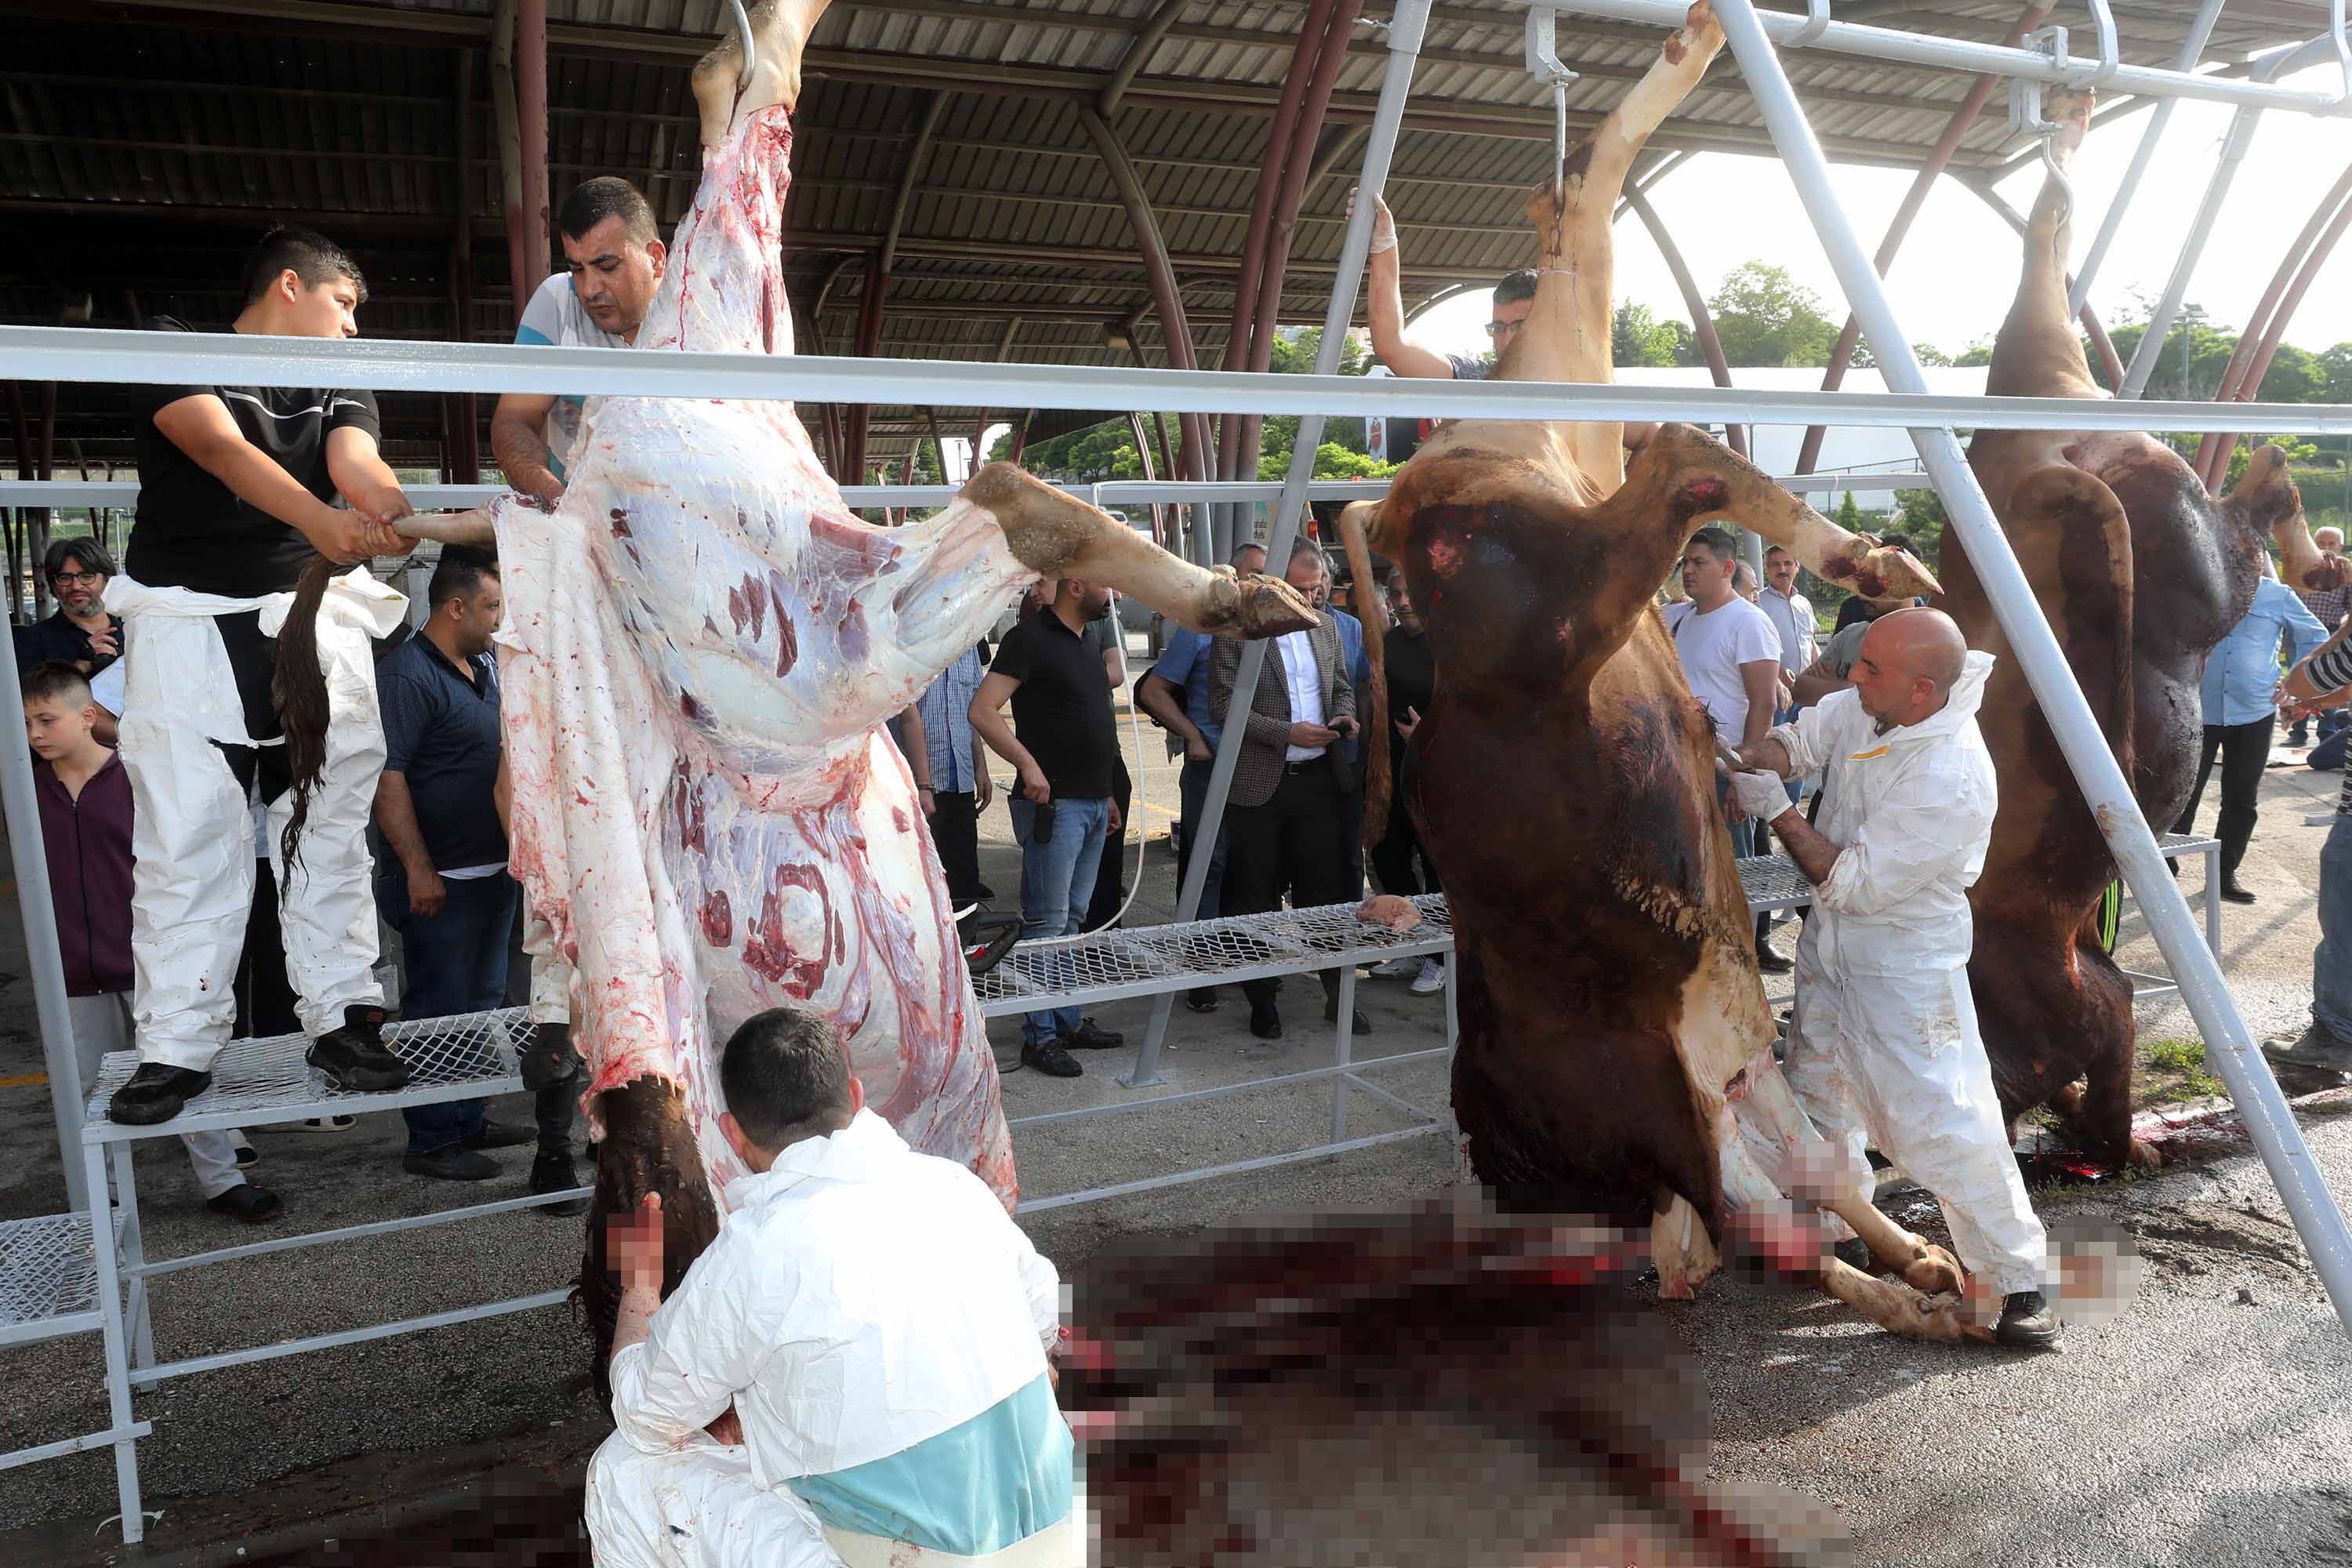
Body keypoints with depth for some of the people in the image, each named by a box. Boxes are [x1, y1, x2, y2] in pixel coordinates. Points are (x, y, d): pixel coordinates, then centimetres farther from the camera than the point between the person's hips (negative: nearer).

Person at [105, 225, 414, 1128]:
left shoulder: (338, 387, 17)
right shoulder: (175, 350, 3)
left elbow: (360, 467, -4)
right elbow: (220, 447, -17)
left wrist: (406, 524, -29)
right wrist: (319, 519, -35)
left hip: (316, 618, 4)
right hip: (190, 620, -3)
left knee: (329, 825, -1)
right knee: (186, 834, -5)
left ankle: (342, 1019, 3)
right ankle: (178, 1047, 1)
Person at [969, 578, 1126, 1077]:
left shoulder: (1087, 645, 17)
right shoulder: (1031, 639, -11)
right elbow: (981, 711, -19)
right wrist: (1029, 765, -23)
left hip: (1092, 804, 9)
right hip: (1053, 803, -9)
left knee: (1072, 920, 15)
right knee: (1047, 923, -4)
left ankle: (1068, 1022, 24)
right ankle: (1040, 1037, 3)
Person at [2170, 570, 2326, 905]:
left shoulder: (2278, 595, 2)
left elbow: (2316, 637, 12)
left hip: (2255, 713, 2)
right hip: (2198, 712, -1)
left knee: (2241, 799, 9)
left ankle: (2226, 873, 20)